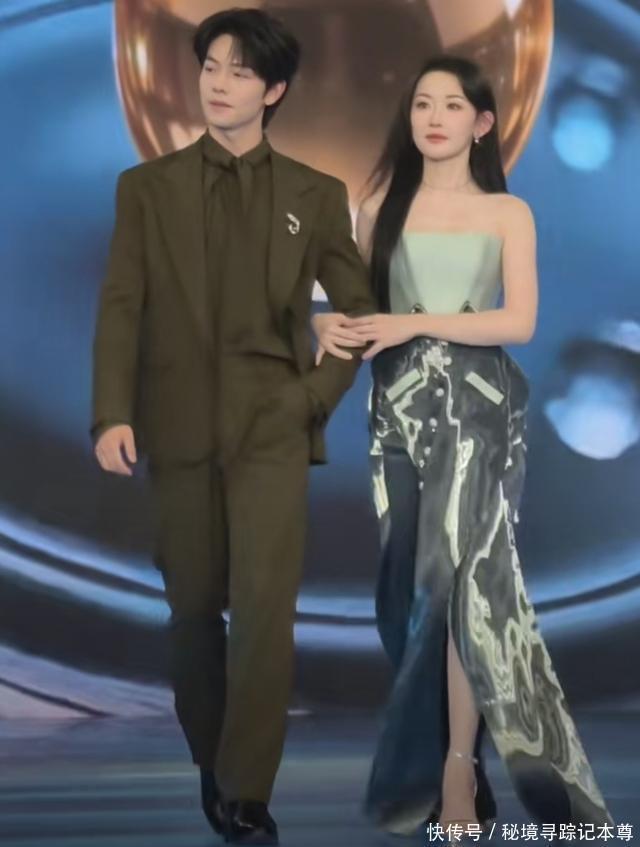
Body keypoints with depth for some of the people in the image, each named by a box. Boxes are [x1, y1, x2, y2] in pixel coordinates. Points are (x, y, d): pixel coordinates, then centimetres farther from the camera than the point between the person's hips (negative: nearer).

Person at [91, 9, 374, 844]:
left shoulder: (317, 195, 7)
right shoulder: (147, 186, 7)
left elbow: (359, 311, 11)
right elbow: (121, 307, 0)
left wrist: (319, 393, -1)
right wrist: (114, 415, -12)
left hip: (272, 428, -1)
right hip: (181, 427, 1)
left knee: (264, 611, -11)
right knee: (194, 610, 9)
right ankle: (208, 765, 29)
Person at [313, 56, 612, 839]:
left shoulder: (508, 213, 4)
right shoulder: (381, 206, 9)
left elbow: (520, 321, -6)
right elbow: (354, 299, 10)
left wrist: (414, 324, -15)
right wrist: (329, 324, -13)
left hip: (478, 407, -2)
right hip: (401, 406, 3)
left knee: (461, 572, -10)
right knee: (408, 579, 3)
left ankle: (457, 767, -4)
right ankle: (436, 744, 15)